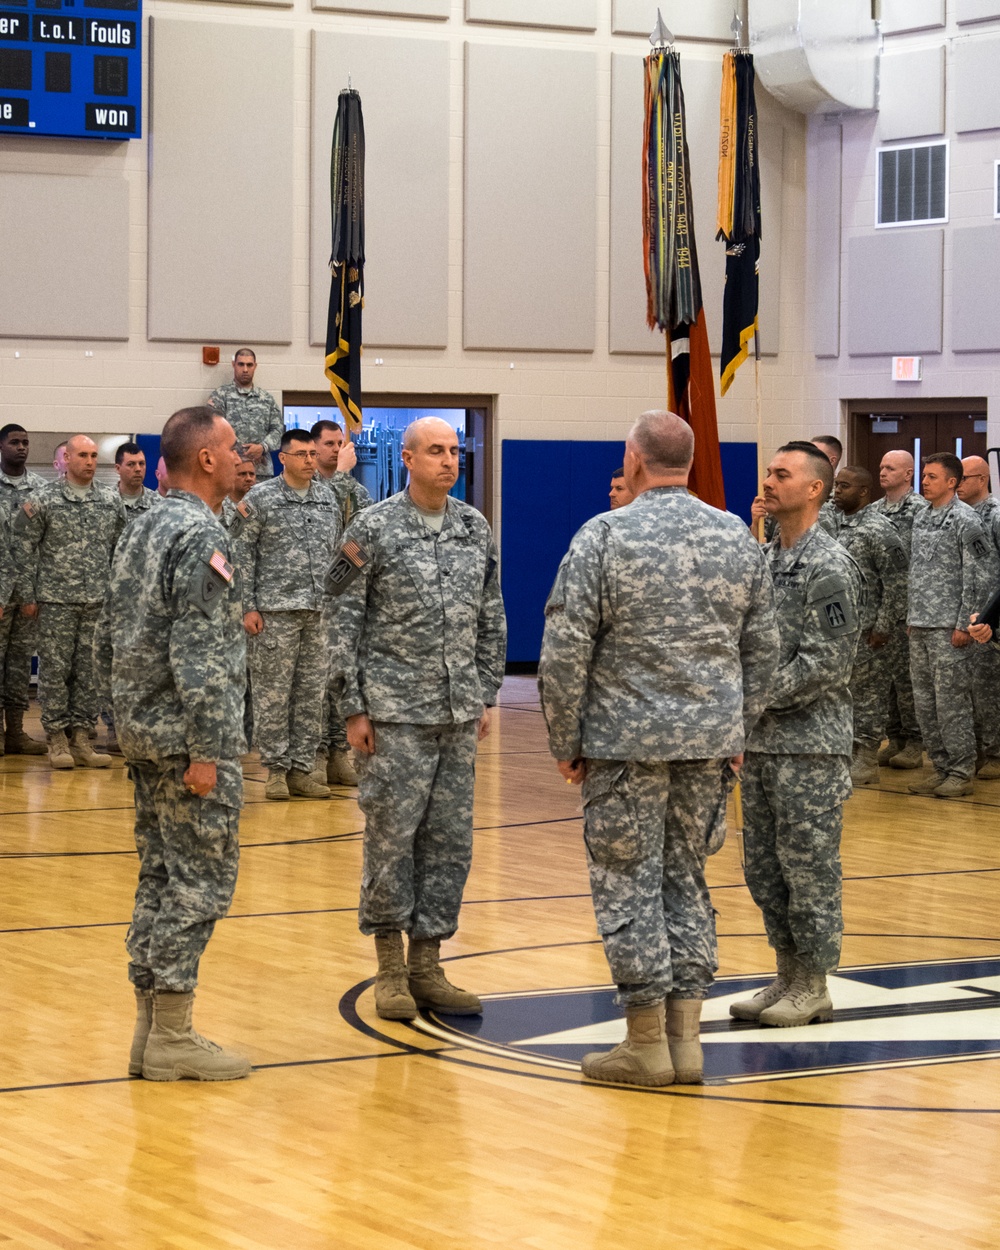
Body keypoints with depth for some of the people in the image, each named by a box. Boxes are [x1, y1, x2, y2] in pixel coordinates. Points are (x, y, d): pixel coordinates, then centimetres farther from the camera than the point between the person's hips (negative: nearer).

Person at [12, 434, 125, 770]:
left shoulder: (111, 501, 7)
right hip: (56, 601, -3)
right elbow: (25, 549, -2)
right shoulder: (43, 500, -4)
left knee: (89, 671, 5)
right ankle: (57, 739, 8)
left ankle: (81, 738, 13)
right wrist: (29, 596, -5)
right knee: (55, 669, 0)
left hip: (98, 602, 3)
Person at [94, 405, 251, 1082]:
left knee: (161, 878, 12)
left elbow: (110, 640, 17)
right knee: (200, 880, -4)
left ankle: (153, 1029, 16)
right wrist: (206, 752, -21)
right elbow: (199, 658, -22)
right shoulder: (203, 538, -16)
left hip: (144, 733, 9)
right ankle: (172, 1037, -1)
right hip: (188, 738, -9)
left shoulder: (141, 531, 13)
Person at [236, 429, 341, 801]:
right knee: (273, 693, -2)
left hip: (320, 613, 5)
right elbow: (243, 556, -3)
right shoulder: (259, 498, -2)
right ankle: (276, 769, 5)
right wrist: (248, 607, -9)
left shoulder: (328, 500, 12)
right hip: (276, 612, -5)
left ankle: (301, 769, 12)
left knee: (311, 693, 6)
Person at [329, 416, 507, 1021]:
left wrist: (486, 696, 11)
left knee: (451, 838, 6)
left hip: (460, 712, 5)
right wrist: (354, 709, -9)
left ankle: (427, 965, 15)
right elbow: (345, 622, -5)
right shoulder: (373, 529, -6)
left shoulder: (477, 528, 8)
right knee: (392, 836, -1)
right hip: (396, 712, -5)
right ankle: (391, 969, 10)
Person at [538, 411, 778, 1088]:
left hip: (627, 738, -4)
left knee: (628, 883, 2)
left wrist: (566, 742, 0)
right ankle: (685, 1038, 13)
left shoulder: (604, 536, -9)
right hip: (710, 739, 5)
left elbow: (565, 654, -10)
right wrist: (738, 733, 18)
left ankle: (647, 1043, 4)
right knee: (687, 878, 12)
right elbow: (763, 651, 9)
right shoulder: (738, 538, 5)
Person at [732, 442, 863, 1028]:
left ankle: (813, 987, 7)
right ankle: (788, 977, 22)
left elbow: (825, 663, -18)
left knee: (809, 867, -1)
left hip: (810, 742, -8)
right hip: (761, 740, 8)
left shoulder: (830, 566, -13)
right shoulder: (766, 559, 12)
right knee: (764, 865, 12)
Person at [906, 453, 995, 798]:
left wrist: (964, 624, -16)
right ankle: (942, 767, 19)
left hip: (948, 627, -8)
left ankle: (961, 773, 2)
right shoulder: (922, 517, 13)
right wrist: (912, 617, 16)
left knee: (951, 700, -5)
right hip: (920, 627, 8)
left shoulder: (965, 520, -10)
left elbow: (981, 576, -13)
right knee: (924, 701, 10)